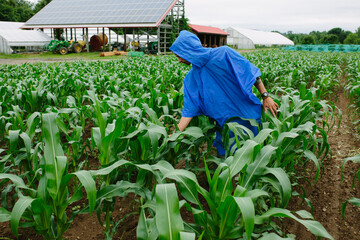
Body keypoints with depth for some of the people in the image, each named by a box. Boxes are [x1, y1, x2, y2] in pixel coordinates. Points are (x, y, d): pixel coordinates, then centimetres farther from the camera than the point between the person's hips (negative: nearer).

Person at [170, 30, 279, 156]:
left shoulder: (224, 54, -14)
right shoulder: (191, 79, -1)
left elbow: (252, 72, -9)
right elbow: (189, 109, -4)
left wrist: (265, 96, -12)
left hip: (247, 116, -4)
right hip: (224, 124, 4)